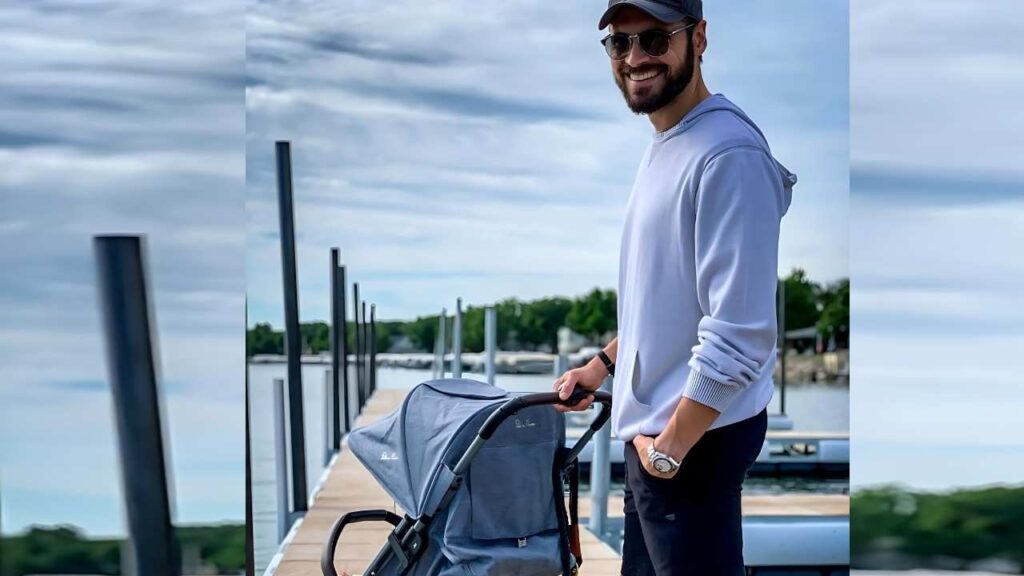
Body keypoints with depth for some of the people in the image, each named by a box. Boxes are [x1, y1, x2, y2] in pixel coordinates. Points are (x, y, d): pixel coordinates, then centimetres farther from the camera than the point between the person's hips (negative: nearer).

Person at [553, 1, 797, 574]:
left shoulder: (729, 154, -23)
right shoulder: (665, 144, 11)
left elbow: (739, 334, -26)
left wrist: (670, 449, -19)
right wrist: (604, 364, 18)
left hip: (695, 436, -10)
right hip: (653, 429, 10)